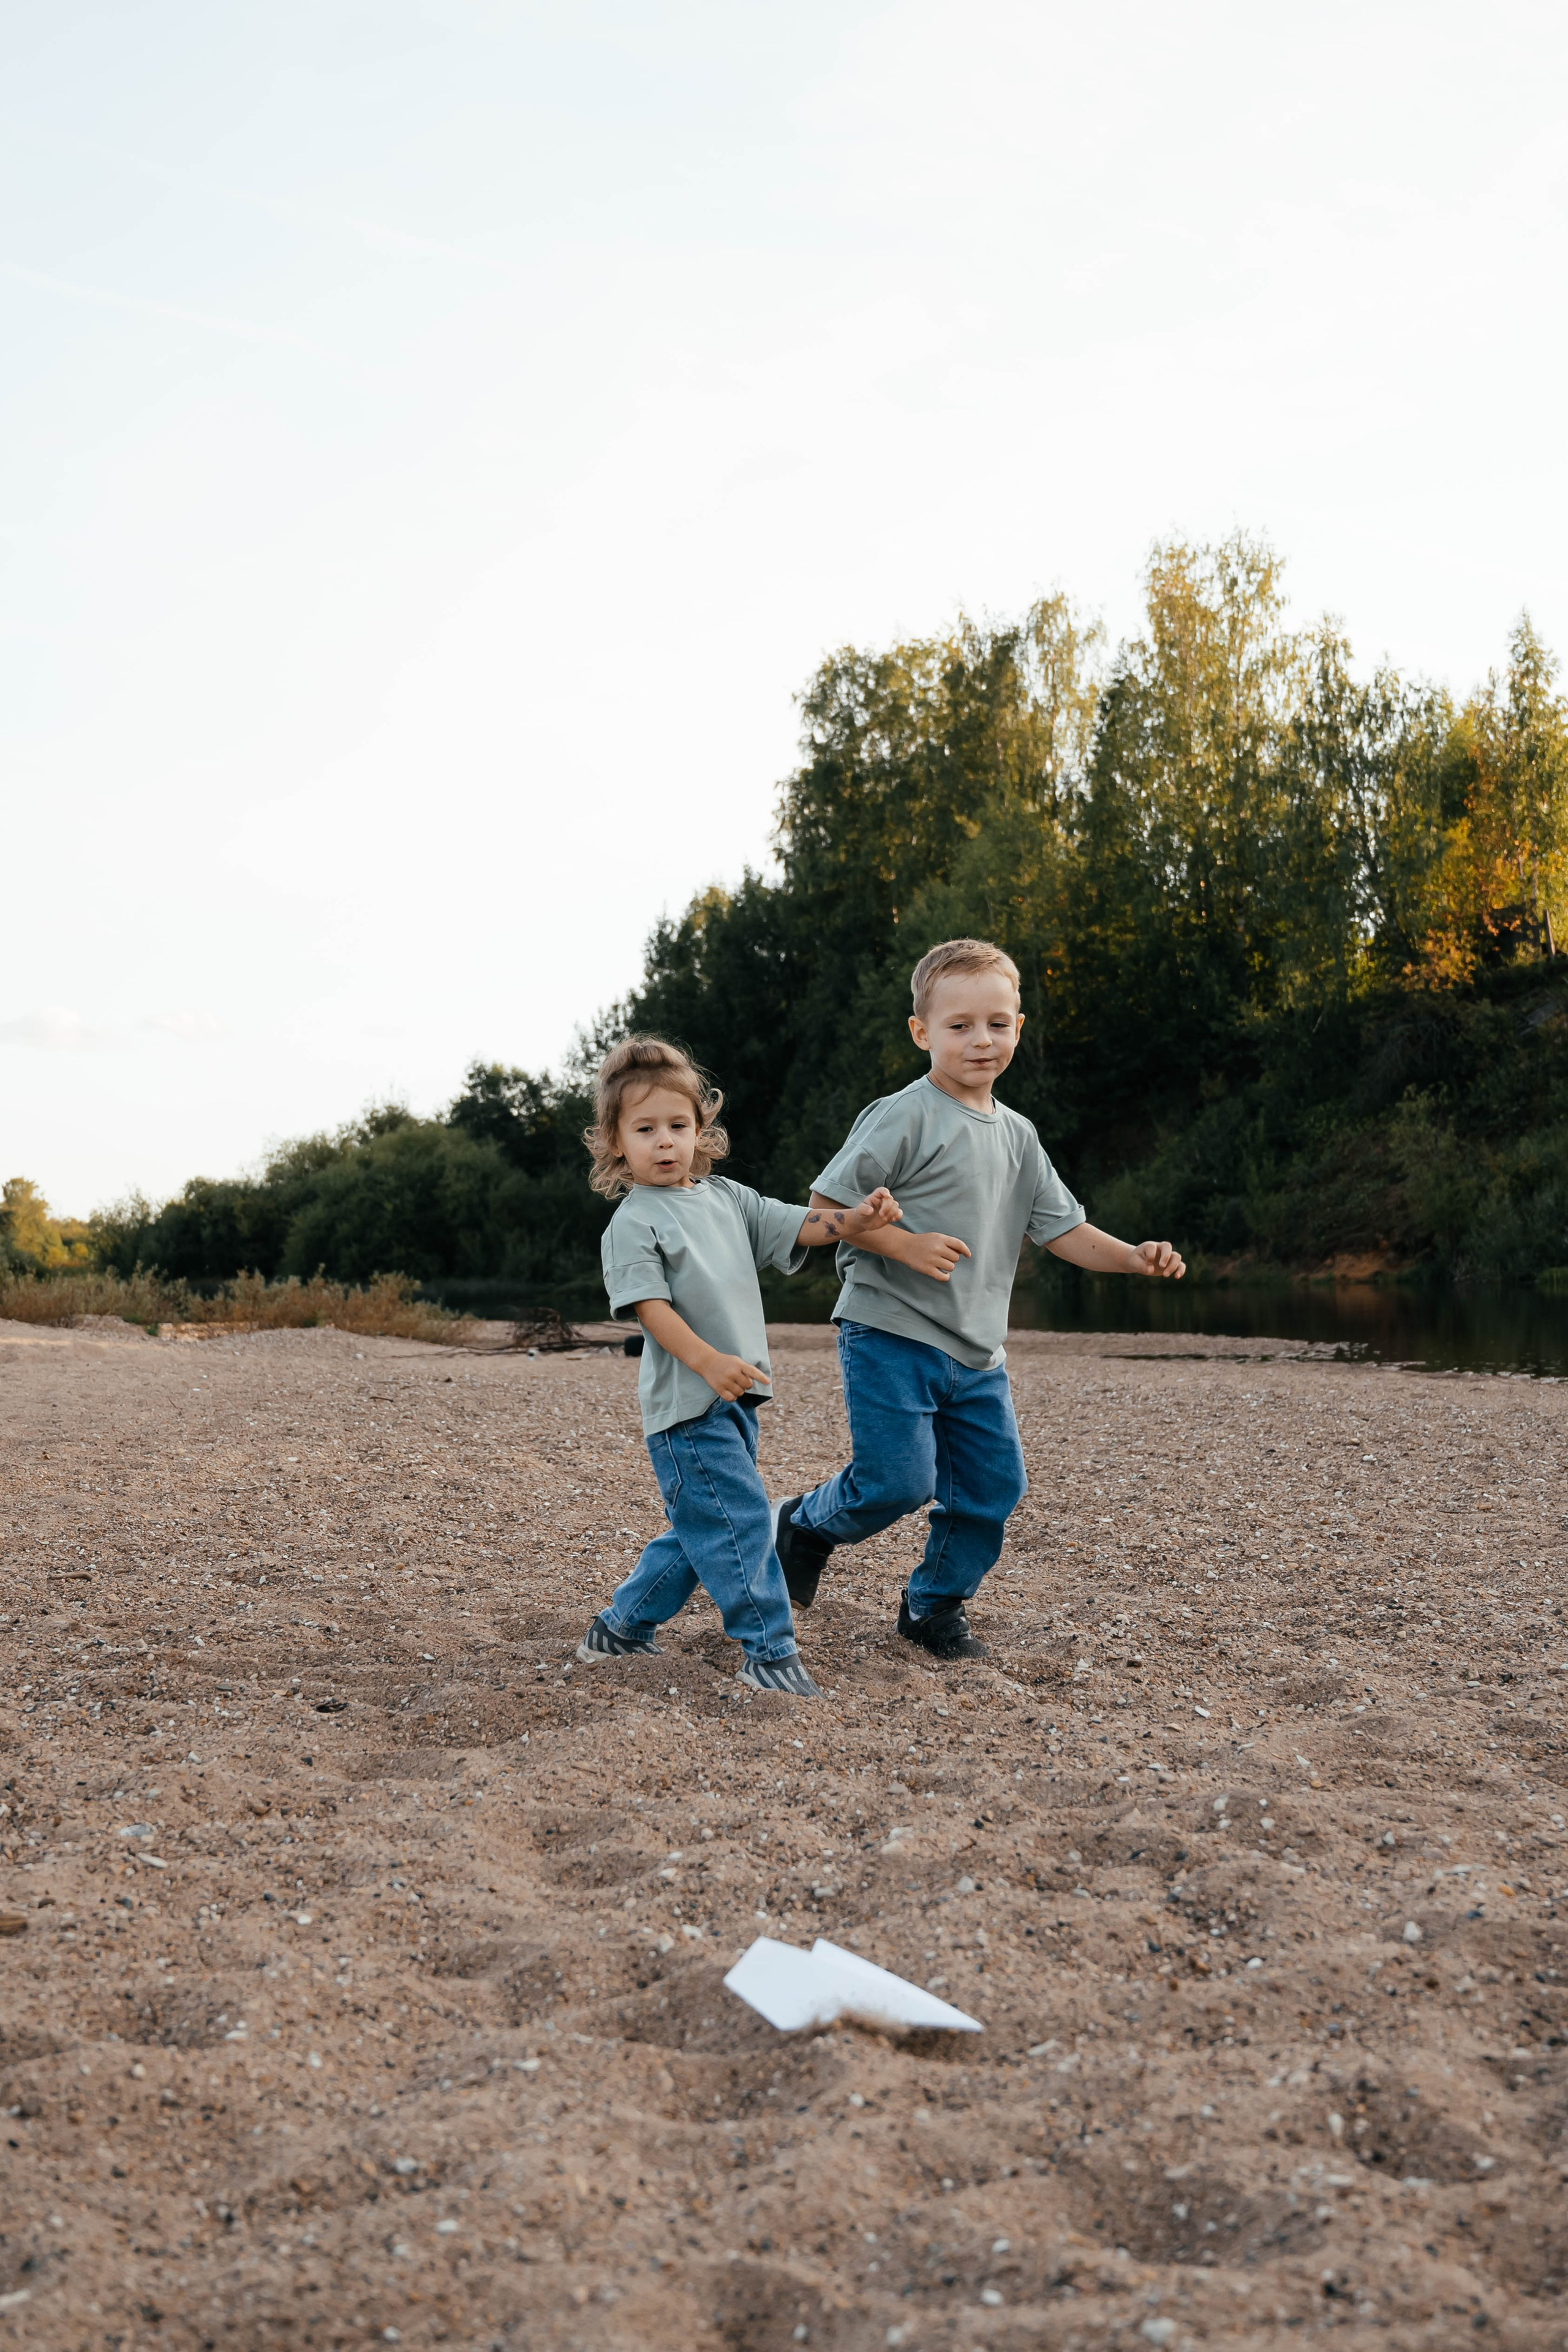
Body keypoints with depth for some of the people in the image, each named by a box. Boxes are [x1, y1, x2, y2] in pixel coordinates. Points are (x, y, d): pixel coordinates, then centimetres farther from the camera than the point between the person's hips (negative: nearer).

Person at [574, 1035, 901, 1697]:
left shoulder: (727, 1199, 13)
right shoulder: (633, 1223, -8)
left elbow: (799, 1226, 8)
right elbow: (648, 1305, -17)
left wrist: (858, 1220, -12)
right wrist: (708, 1361, -29)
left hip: (734, 1397, 8)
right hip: (685, 1401, -8)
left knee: (699, 1529, 15)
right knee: (739, 1518, -11)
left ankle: (622, 1625, 29)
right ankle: (770, 1654, -3)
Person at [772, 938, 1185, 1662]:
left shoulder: (1016, 1136, 12)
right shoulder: (905, 1117, -11)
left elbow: (1063, 1229, 13)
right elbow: (827, 1205, -12)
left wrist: (1133, 1257, -2)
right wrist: (906, 1246, -22)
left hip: (975, 1353, 7)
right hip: (891, 1337, -7)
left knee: (995, 1486, 7)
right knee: (899, 1481, -11)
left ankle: (935, 1605, 26)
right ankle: (805, 1524, 20)